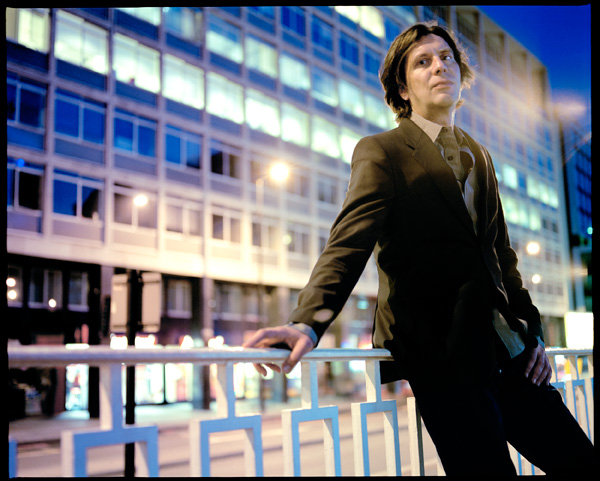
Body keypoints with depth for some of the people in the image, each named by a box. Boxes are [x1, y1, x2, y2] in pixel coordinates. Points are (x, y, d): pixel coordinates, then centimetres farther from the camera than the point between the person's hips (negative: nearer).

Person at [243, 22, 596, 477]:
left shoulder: (478, 155, 18)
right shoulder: (380, 151, -2)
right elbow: (349, 242, -16)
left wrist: (533, 329, 14)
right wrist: (308, 322, -31)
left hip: (502, 349, 7)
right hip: (438, 353, -6)